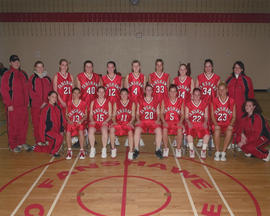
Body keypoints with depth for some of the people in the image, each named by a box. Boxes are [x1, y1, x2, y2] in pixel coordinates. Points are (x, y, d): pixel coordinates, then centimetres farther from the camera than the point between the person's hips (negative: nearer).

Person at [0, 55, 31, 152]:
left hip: (23, 105, 6)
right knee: (13, 125, 2)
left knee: (24, 124, 11)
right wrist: (9, 104, -13)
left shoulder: (23, 74, 12)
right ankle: (13, 145, 15)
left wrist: (27, 101, 12)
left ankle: (22, 142, 26)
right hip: (12, 106, -6)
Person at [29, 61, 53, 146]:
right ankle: (38, 141, 9)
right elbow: (31, 93, -4)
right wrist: (40, 103, -11)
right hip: (36, 105, -2)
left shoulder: (48, 79, 11)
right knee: (37, 123, 0)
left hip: (46, 105, 2)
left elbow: (50, 92, 7)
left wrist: (46, 102, -6)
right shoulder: (32, 78, 1)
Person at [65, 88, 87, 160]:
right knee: (68, 132, -30)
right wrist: (69, 121, -9)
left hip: (80, 123, -1)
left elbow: (85, 115, 7)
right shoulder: (69, 103, 8)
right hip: (71, 122, 1)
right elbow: (66, 115, 10)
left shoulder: (83, 103, 6)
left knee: (81, 131, -32)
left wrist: (81, 121, -10)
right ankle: (69, 150, -19)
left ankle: (82, 150, -21)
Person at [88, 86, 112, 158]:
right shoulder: (93, 102, 15)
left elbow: (110, 115, 7)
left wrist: (106, 121, -11)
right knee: (90, 130, -32)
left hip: (104, 122, -1)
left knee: (104, 130, -36)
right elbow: (91, 114, 13)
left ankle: (104, 149, -22)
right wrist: (92, 120, -7)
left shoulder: (108, 103, 11)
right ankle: (92, 149, -16)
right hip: (95, 122, 1)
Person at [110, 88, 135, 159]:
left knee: (130, 132, -34)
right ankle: (113, 149, -16)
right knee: (112, 129, -31)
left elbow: (133, 116, 7)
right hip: (118, 123, 1)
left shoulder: (132, 104, 11)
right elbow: (113, 115, 11)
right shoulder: (116, 104, 13)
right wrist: (114, 122, -9)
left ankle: (131, 152, -28)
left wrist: (130, 122, -11)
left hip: (128, 123, -1)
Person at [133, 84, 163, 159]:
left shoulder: (156, 102, 16)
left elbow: (158, 113, 15)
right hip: (142, 121, 0)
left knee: (159, 130, -32)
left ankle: (158, 150, -19)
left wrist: (158, 120, -4)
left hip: (153, 121, 0)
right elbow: (137, 113, 14)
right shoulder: (140, 102, 15)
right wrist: (138, 120, -5)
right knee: (137, 130, -32)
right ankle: (136, 150, -22)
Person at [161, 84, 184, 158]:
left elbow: (182, 114, 7)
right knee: (164, 129, -33)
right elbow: (162, 113, 5)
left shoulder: (181, 101, 9)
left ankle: (178, 149, -16)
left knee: (180, 129, -32)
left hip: (177, 122, 0)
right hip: (167, 121, 0)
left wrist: (180, 122, -10)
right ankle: (166, 148, -16)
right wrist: (164, 122, -11)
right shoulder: (164, 101, 9)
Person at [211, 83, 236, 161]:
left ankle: (223, 152, -20)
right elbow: (212, 115, 3)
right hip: (217, 124, 0)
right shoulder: (214, 101, 5)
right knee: (217, 130, -34)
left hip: (227, 124, 0)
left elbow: (234, 116, 6)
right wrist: (216, 124, -14)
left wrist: (231, 124, -12)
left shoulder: (231, 101, 5)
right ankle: (217, 152, -19)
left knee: (229, 131, -33)